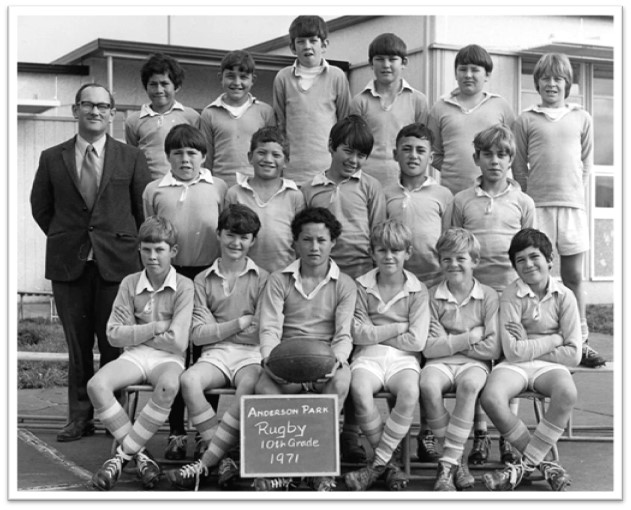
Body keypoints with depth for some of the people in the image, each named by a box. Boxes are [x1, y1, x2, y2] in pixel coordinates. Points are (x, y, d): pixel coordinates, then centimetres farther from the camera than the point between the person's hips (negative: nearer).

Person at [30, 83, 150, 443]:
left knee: (115, 343, 0)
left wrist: (132, 245, 5)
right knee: (77, 344, 7)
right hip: (68, 264, 1)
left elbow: (145, 209, 7)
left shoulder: (132, 158, 5)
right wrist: (65, 239, 11)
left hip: (117, 262, -1)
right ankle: (80, 417, 15)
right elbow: (41, 208, 15)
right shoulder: (52, 158, 8)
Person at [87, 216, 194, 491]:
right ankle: (139, 453, -15)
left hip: (168, 358, -3)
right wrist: (154, 328, -7)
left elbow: (177, 342, -11)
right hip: (134, 356, 3)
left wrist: (136, 333, -2)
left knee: (168, 386, -39)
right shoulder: (130, 283, 7)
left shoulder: (184, 287, -3)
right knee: (96, 385, -27)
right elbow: (114, 334, 1)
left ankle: (123, 453, -24)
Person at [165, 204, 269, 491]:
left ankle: (205, 464, -32)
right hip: (215, 353, 2)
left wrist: (218, 328, -8)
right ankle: (224, 459, -28)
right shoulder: (203, 281, 15)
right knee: (189, 380, -32)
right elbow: (198, 334, 5)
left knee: (250, 385, -37)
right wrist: (238, 324, -4)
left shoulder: (263, 279, 11)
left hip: (251, 353, -2)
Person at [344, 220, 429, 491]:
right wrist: (398, 328, -4)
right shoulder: (362, 286, 7)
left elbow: (417, 341, -4)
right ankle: (388, 462, -17)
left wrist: (376, 333, -2)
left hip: (403, 357, 0)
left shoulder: (418, 291, 4)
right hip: (368, 356, 0)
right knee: (359, 390, -33)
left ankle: (379, 462, -21)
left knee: (410, 391, -34)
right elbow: (357, 333, -2)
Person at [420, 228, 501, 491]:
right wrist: (471, 336, -8)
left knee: (469, 383, -37)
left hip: (474, 363, -1)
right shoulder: (432, 296, 6)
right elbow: (429, 348, -4)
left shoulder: (489, 296, 5)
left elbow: (493, 349, -3)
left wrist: (450, 341, -5)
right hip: (440, 363, 1)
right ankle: (459, 458, -18)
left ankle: (447, 463, -29)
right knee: (428, 384, -34)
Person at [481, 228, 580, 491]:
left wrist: (530, 346, -7)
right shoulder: (511, 296, -5)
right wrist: (554, 340, -7)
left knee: (567, 393, -35)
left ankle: (525, 464, -21)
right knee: (491, 398, -33)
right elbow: (513, 352, -13)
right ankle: (542, 462, -15)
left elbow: (573, 354, -5)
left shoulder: (564, 296, 0)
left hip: (550, 365, 1)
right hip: (515, 365, 0)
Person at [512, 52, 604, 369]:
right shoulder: (526, 120, 5)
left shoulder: (581, 118, 10)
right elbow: (518, 167, 7)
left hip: (572, 204, 1)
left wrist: (573, 189, 6)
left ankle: (580, 341, 10)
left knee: (573, 276, 4)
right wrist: (530, 195, 2)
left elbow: (586, 162, 14)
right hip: (537, 206, -1)